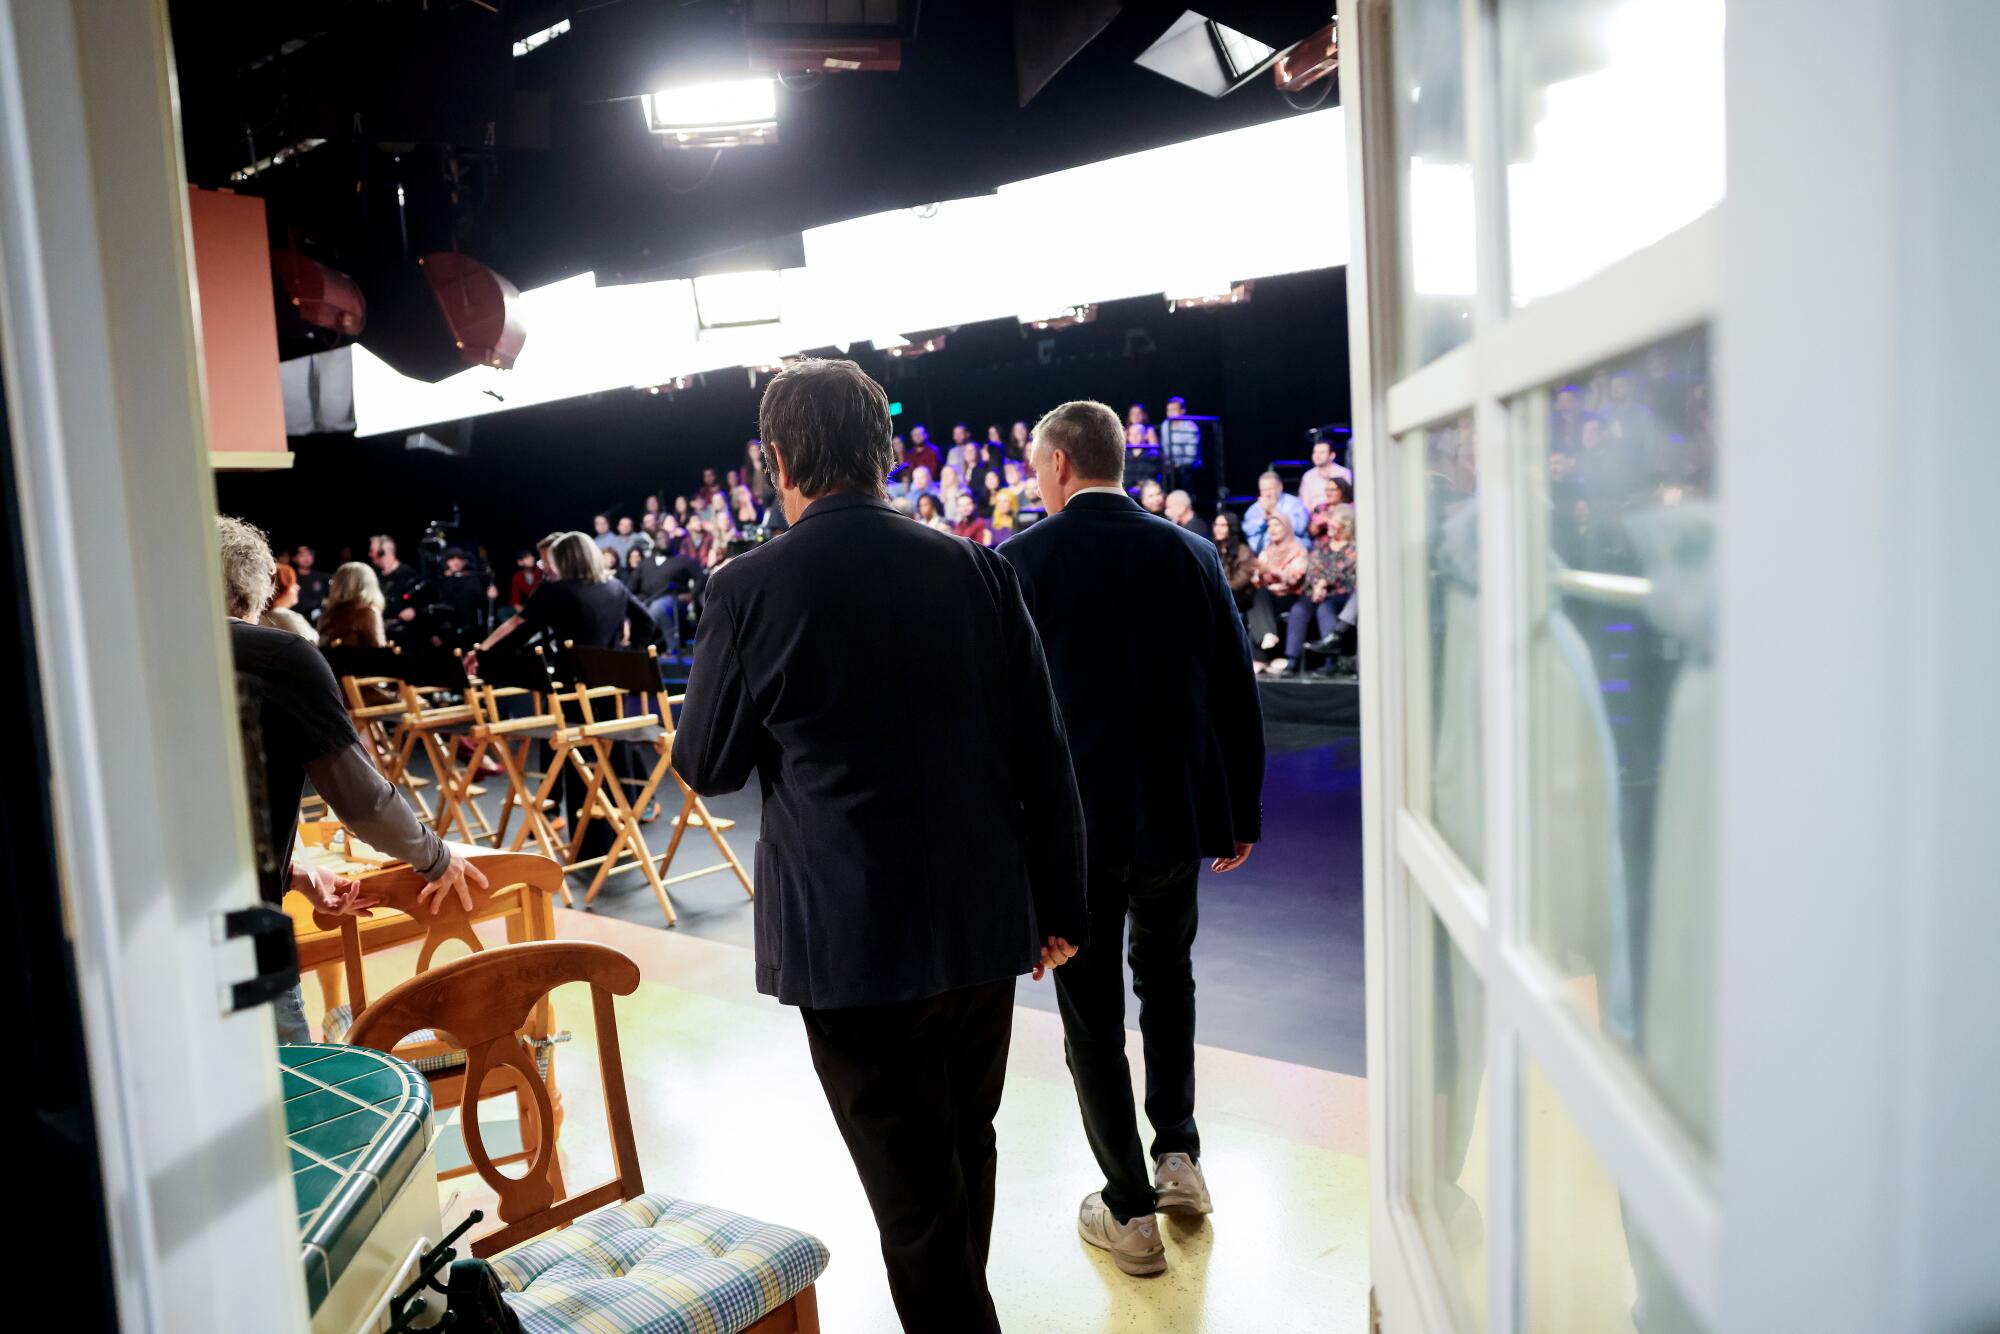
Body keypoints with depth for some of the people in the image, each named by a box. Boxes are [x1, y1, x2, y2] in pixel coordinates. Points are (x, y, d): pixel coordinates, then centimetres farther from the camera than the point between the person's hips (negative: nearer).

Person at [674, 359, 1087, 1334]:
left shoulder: (751, 588, -11)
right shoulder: (976, 569, -2)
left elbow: (707, 767, -1)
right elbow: (1042, 753, 0)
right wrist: (1059, 904, 9)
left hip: (852, 939, -4)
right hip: (984, 920, 5)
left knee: (913, 1189, 8)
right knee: (967, 1148, 25)